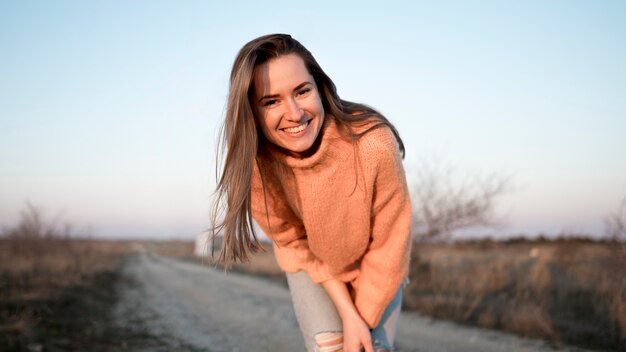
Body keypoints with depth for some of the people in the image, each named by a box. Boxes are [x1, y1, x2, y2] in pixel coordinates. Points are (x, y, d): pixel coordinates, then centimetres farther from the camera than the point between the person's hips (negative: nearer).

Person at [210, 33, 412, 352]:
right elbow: (294, 242, -12)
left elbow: (387, 246, -22)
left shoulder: (373, 144, -35)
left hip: (376, 266, -1)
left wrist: (365, 320, -14)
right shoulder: (255, 165, -27)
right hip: (312, 263, 1)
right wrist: (348, 314, -15)